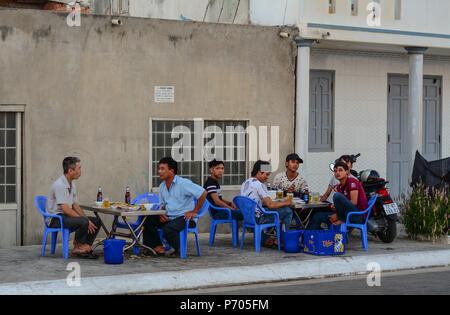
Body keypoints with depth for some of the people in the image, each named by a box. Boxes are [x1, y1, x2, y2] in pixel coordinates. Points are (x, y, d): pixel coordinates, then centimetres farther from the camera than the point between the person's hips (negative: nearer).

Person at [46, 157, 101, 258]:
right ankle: (79, 244, -6)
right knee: (83, 222, -31)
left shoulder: (72, 184, 12)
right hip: (55, 219, -9)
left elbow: (75, 205, 15)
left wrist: (87, 219, 0)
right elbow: (65, 208, -26)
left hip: (66, 216, 9)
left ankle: (85, 248, -5)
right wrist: (85, 221, -24)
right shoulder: (59, 185, -20)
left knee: (96, 222, -4)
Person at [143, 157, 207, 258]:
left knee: (168, 229, -35)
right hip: (168, 217, 7)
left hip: (182, 217, -7)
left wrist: (194, 212, -12)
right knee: (147, 220, -13)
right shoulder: (162, 186, 13)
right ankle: (158, 248, -5)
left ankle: (179, 250, -7)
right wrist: (161, 213, 0)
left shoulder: (183, 183, -11)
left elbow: (203, 193, -15)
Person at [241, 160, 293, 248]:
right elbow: (270, 205, -19)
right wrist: (285, 203, -3)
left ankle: (264, 240, 30)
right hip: (257, 218, -9)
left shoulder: (245, 183, 11)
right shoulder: (259, 185, -16)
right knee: (288, 211, -4)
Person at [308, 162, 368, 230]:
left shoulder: (352, 181, -9)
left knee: (337, 195, -27)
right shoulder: (339, 187, 14)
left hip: (359, 216, -8)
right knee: (318, 216, 8)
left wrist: (337, 215, -14)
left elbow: (354, 202, -18)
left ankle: (342, 220, -12)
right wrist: (334, 207, -4)